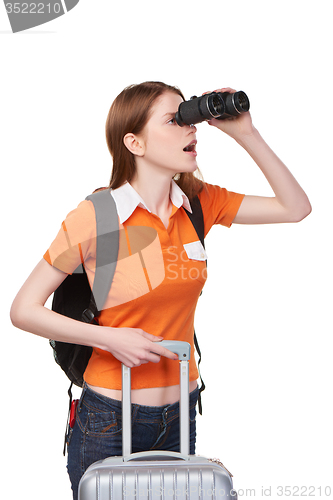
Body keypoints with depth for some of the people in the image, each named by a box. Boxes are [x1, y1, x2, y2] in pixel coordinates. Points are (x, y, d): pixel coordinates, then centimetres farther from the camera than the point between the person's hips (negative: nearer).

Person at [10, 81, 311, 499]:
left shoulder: (199, 204, -1)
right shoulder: (95, 217, -15)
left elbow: (295, 208, 1)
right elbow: (24, 310, -11)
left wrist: (245, 134, -7)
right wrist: (111, 339, -19)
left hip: (180, 415, 5)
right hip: (110, 420, -4)